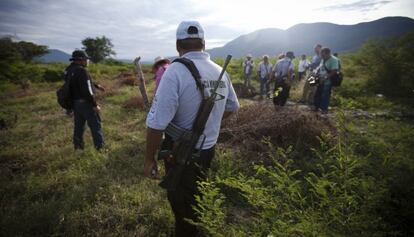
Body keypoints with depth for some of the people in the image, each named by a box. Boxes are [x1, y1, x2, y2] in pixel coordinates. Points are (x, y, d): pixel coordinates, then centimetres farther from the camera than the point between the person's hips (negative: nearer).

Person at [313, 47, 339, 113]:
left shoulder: (334, 60, -17)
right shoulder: (323, 60, 10)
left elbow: (334, 71, -24)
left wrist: (325, 77, -25)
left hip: (327, 82, -8)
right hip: (321, 81, 8)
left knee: (325, 96, 0)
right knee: (318, 94, 15)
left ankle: (324, 109, 12)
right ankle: (317, 107, 28)